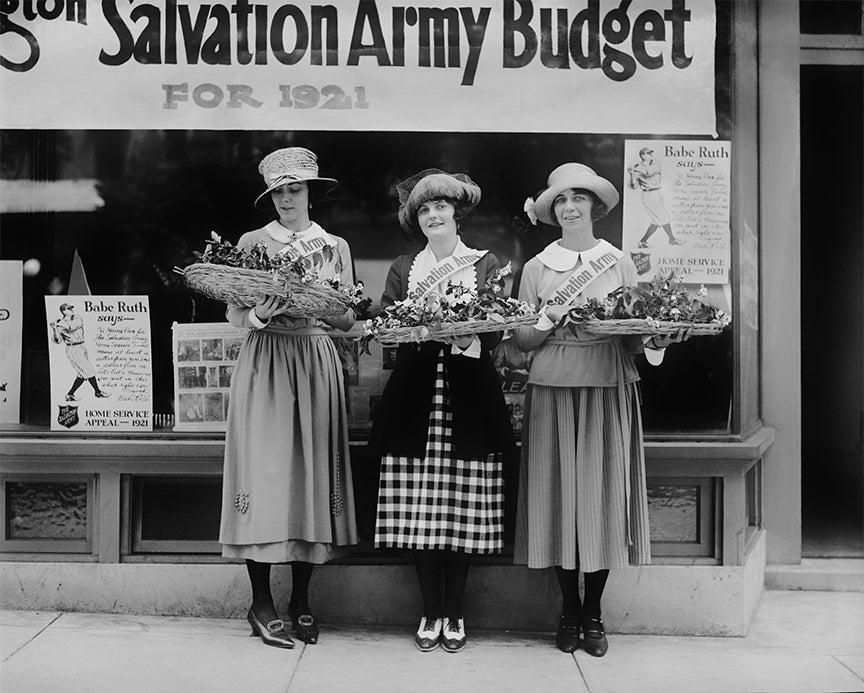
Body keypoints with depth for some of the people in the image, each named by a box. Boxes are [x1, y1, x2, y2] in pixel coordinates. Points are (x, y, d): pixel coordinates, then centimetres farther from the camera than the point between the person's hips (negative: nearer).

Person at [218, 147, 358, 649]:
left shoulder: (335, 247, 10)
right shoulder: (251, 243, 6)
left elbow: (348, 321, 7)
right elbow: (234, 315, 4)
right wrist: (261, 315, -17)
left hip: (316, 363, 2)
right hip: (263, 362, -1)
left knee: (311, 470, 1)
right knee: (263, 470, -6)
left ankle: (301, 598, 12)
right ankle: (261, 601, 2)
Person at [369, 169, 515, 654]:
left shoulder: (486, 265, 9)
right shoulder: (403, 268, 14)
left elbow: (497, 330, 1)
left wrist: (468, 337, -20)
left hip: (468, 395, -1)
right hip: (416, 395, 1)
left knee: (463, 513, 0)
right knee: (420, 513, 1)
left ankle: (455, 613, 15)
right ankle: (431, 612, 15)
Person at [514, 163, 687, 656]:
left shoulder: (620, 263, 8)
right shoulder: (537, 267, 7)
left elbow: (636, 335, 7)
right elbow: (522, 340, 6)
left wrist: (655, 339, -13)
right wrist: (549, 321, -12)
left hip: (609, 388, 0)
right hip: (553, 388, 0)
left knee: (602, 493, 0)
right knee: (559, 494, 1)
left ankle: (594, 614, 14)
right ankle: (569, 610, 16)